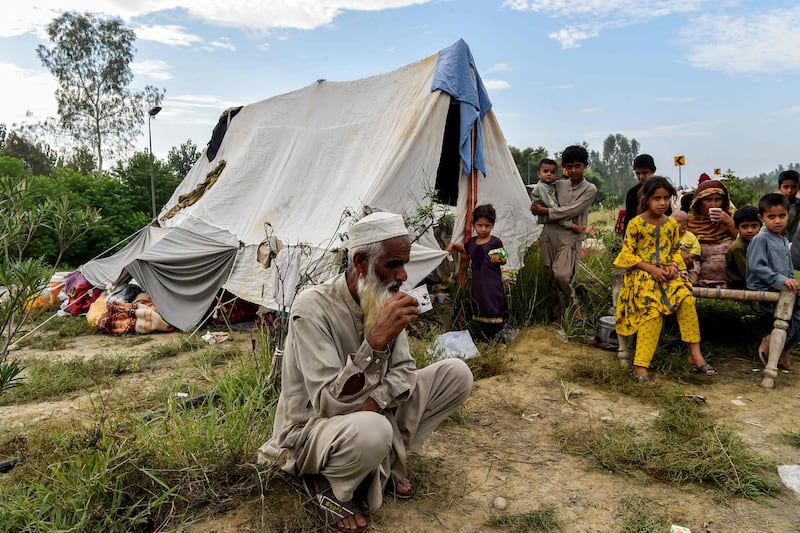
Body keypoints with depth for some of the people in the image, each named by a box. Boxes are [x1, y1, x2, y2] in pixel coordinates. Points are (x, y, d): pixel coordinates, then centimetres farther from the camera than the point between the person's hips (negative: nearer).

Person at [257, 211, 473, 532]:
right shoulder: (312, 308, -27)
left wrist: (372, 403, -22)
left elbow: (403, 371, -2)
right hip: (312, 431, -7)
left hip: (364, 415, 7)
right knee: (371, 432, -42)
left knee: (457, 374, -6)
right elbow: (327, 405, -33)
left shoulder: (383, 300, -6)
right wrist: (376, 340, -42)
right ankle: (329, 487, -6)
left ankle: (385, 462, 5)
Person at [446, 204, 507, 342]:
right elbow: (464, 249, 29)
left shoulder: (496, 242, -9)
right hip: (477, 285, 5)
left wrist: (499, 259, -20)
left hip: (492, 285, -5)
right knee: (478, 312, 12)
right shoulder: (472, 242, 6)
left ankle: (495, 340, 10)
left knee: (493, 310, -2)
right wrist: (453, 245, 11)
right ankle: (481, 340, 25)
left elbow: (503, 260, 1)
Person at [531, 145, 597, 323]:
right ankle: (558, 316, 19)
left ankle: (574, 305, 8)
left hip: (570, 237, -4)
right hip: (550, 233, 4)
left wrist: (544, 211, -10)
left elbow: (571, 211, -12)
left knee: (561, 275, -21)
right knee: (551, 276, 5)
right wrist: (537, 207, -2)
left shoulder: (590, 189, -1)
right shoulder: (558, 185, 12)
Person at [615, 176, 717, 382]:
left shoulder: (672, 224, 11)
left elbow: (675, 251, 18)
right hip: (641, 275, -5)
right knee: (653, 309, -26)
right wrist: (651, 269, -14)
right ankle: (640, 367, -22)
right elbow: (628, 253, -6)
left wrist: (673, 265, -4)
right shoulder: (636, 224, -5)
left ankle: (695, 354, -11)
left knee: (687, 299, -22)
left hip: (665, 274, 5)